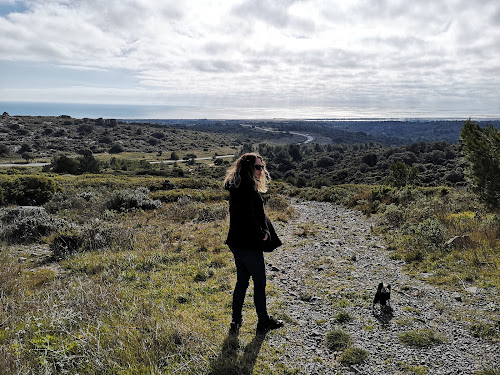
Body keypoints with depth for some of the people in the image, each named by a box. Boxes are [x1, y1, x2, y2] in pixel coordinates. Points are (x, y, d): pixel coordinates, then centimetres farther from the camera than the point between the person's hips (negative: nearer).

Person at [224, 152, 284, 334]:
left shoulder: (238, 187, 10)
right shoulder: (247, 189, -21)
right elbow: (249, 218, -26)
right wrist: (262, 235, -12)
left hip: (237, 243, 9)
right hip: (249, 244, -9)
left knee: (242, 281, 18)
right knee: (259, 283, 8)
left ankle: (236, 322, 28)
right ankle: (263, 321, 24)